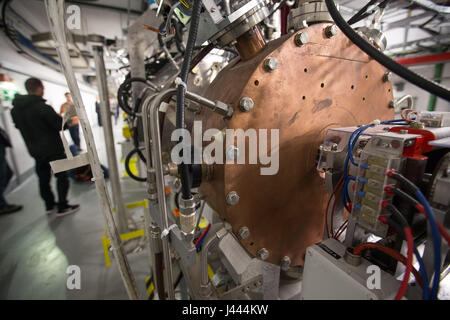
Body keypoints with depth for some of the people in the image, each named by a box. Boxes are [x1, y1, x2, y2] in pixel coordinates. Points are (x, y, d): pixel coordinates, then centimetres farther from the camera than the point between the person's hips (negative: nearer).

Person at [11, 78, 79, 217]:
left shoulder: (15, 109, 4)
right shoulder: (43, 107, -20)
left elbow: (19, 126, 15)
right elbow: (61, 125, -17)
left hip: (35, 150, 7)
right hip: (53, 148, -7)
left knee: (43, 177, 15)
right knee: (61, 175, 3)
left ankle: (50, 205, 27)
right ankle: (62, 207, 7)